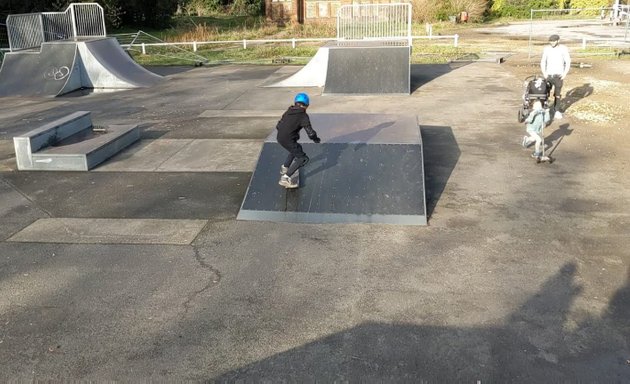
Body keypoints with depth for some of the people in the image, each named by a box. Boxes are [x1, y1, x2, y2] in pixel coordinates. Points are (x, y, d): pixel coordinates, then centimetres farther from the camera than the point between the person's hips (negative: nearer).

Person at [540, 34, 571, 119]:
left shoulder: (563, 49, -5)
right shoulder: (546, 49, 0)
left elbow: (568, 62, -1)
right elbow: (543, 62, 7)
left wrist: (565, 73, -10)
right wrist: (544, 73, -4)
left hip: (559, 75, -2)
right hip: (549, 74, 2)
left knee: (557, 94, 0)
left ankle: (556, 111, 9)